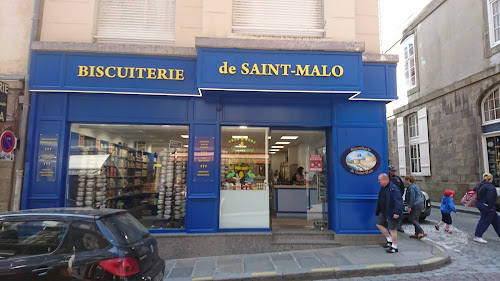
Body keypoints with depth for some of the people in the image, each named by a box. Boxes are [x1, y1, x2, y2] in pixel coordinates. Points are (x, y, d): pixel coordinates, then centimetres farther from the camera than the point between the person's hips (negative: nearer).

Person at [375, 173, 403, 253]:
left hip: (391, 213, -9)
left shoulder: (393, 188, -20)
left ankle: (394, 247, 16)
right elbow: (380, 201, 18)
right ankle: (389, 240, 28)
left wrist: (396, 212, -32)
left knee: (392, 229, 0)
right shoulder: (383, 188, 10)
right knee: (379, 224, 12)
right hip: (384, 212, 9)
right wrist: (377, 211, 21)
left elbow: (398, 201, -25)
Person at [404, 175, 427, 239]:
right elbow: (420, 194, 24)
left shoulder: (411, 187, -16)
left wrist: (409, 206, -18)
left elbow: (412, 197, -21)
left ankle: (422, 232, -7)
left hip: (416, 205, -10)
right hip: (420, 204, 10)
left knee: (411, 218, -2)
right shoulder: (415, 186, 16)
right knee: (415, 219, 14)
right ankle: (417, 234, 17)